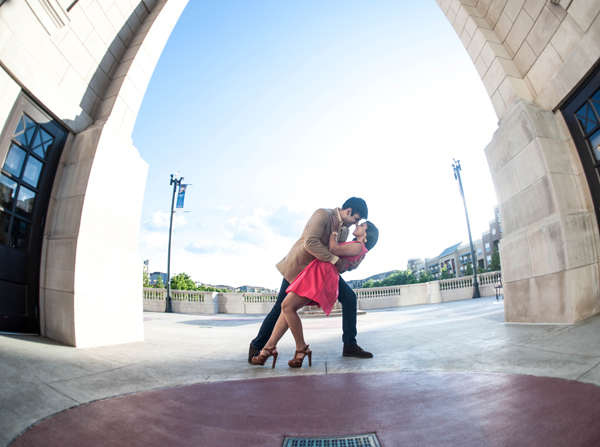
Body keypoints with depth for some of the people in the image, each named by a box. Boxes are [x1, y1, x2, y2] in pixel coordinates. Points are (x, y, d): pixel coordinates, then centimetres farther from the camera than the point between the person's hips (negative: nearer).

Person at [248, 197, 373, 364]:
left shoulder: (345, 230, 3)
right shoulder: (322, 214, -21)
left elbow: (339, 254, 7)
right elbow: (310, 242, -34)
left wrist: (349, 264, -14)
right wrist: (335, 259, -32)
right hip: (299, 266, -7)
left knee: (349, 297, -4)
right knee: (281, 308, -3)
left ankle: (350, 345, 8)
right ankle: (256, 346, 17)